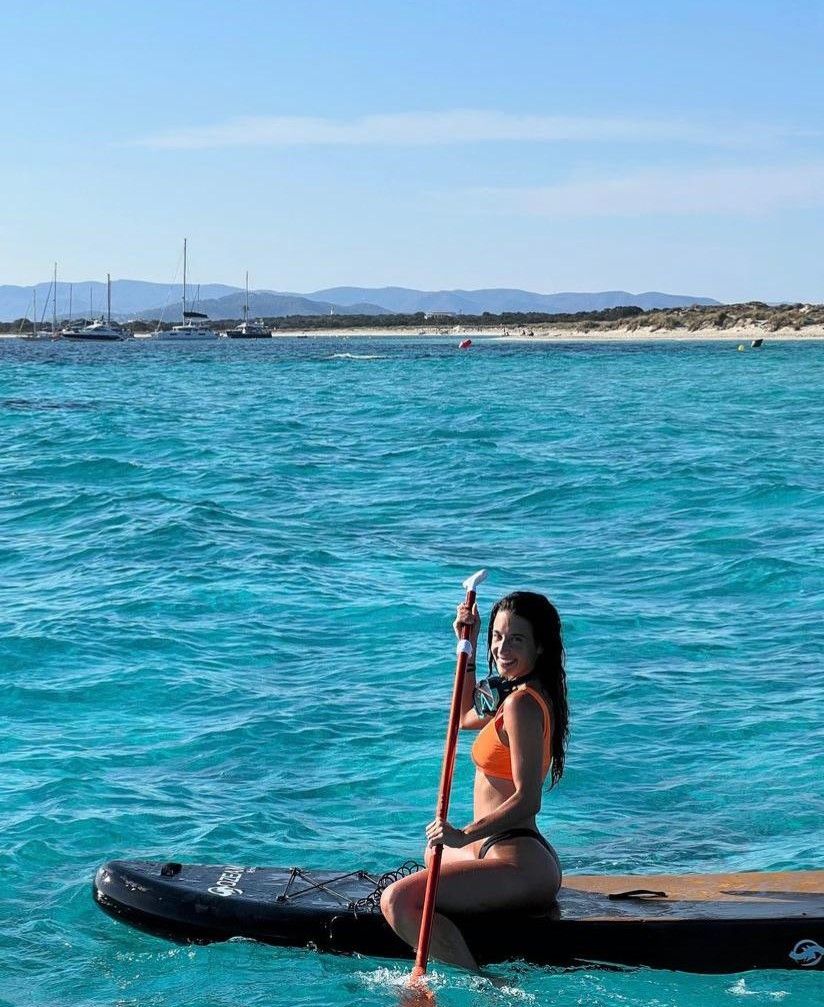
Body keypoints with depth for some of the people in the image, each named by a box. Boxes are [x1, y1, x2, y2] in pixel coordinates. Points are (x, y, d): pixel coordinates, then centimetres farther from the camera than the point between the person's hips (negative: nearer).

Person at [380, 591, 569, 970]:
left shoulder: (521, 704, -18)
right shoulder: (528, 694, 12)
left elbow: (526, 800, -24)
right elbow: (467, 718, 31)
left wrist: (465, 835, -30)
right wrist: (468, 646, 23)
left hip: (519, 864, -12)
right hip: (531, 856, 12)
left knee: (398, 901, -27)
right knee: (435, 854, 42)